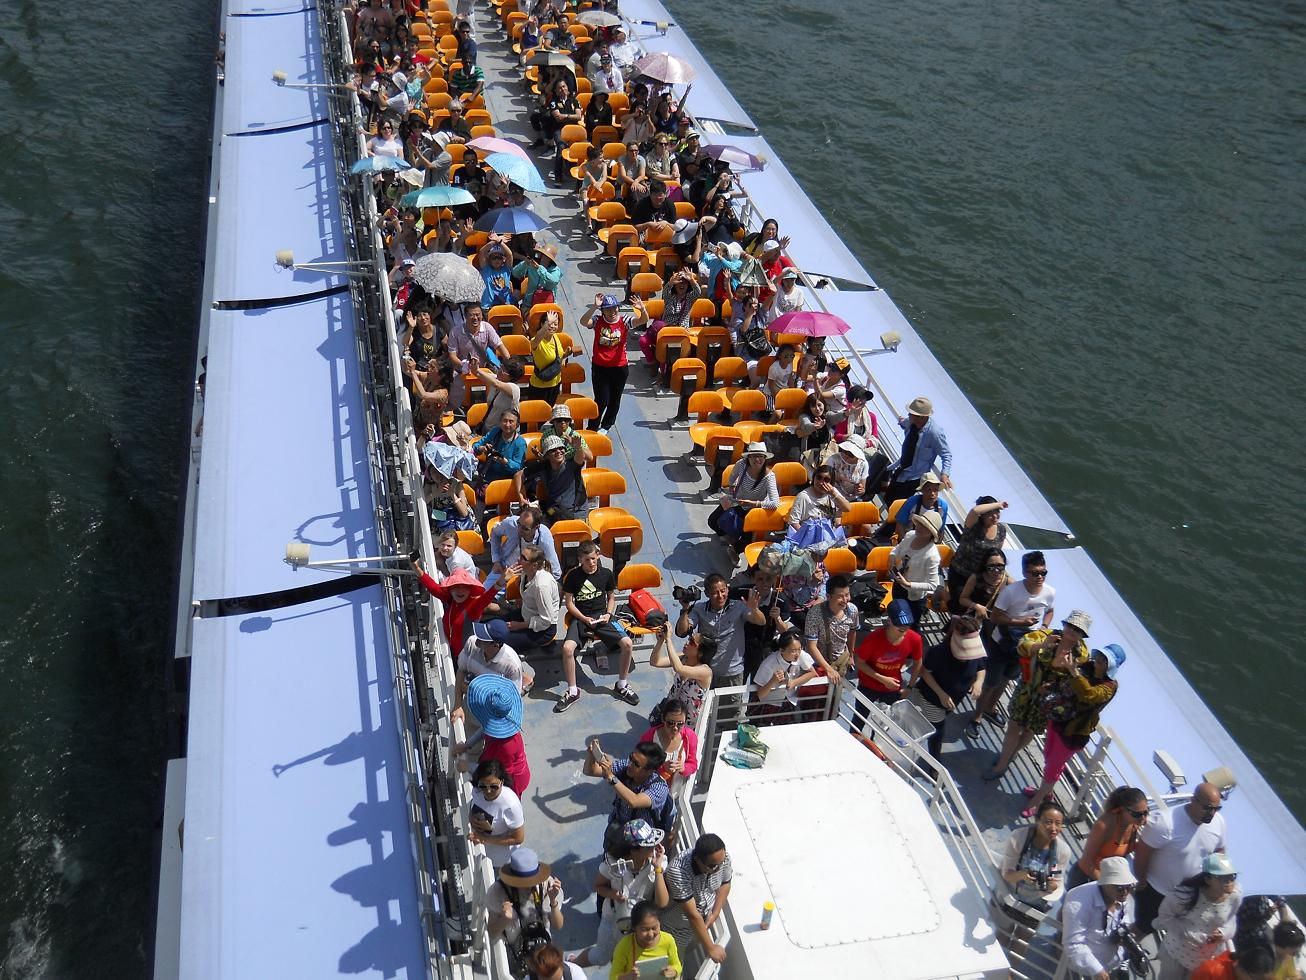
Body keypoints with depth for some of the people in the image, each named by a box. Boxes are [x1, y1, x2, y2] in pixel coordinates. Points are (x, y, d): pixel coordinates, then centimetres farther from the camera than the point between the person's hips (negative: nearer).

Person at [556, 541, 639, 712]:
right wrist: (584, 619, -11)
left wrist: (608, 614, -3)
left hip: (601, 616, 2)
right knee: (567, 648, -31)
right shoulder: (573, 576, -2)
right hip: (580, 617, -1)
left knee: (627, 643, -22)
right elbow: (569, 603, 2)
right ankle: (572, 692, -12)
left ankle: (622, 685, 0)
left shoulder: (606, 574, 3)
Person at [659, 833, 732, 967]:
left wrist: (715, 914, -9)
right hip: (678, 926, -4)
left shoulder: (722, 858, -25)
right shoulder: (678, 871, -41)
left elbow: (725, 884, -2)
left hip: (704, 920, 4)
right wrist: (710, 948, -30)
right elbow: (693, 915, -36)